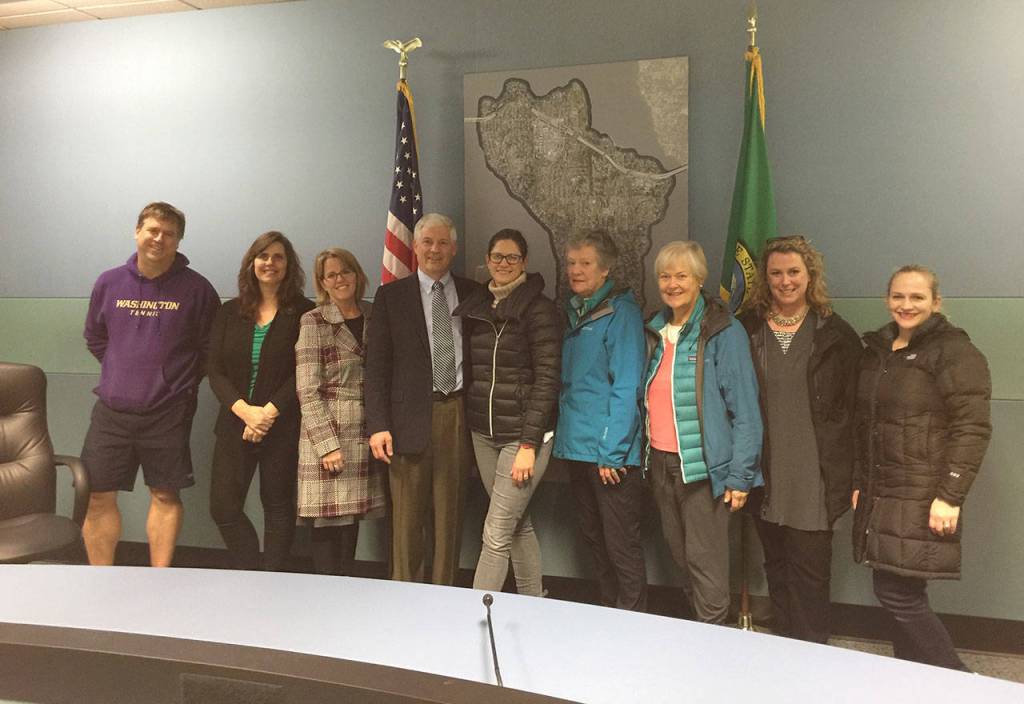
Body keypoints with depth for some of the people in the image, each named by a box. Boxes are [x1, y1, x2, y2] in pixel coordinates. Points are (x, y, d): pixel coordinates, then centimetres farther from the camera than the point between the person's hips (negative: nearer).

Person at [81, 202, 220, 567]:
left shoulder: (196, 288, -3)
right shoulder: (108, 283, 5)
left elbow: (210, 346, 2)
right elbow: (94, 338, 18)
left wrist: (183, 382, 0)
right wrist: (125, 371, 11)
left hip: (168, 413, -3)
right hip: (111, 410, 3)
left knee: (165, 495, 5)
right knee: (98, 497, 5)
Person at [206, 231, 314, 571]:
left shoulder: (304, 312, -2)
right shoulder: (230, 311, 10)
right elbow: (214, 369, 3)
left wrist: (269, 413, -14)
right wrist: (244, 410, -12)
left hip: (282, 426, -3)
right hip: (235, 424, 4)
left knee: (278, 505, 5)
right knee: (223, 507, 1)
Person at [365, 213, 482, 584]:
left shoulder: (473, 294, 10)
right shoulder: (391, 296, 5)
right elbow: (376, 365, 1)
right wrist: (377, 425, -7)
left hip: (458, 415, 2)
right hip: (411, 418, -1)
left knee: (450, 514, 9)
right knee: (407, 516, 3)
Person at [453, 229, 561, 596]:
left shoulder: (539, 309, -9)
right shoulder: (475, 306, 10)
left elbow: (547, 379, -13)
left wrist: (529, 444, -17)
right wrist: (467, 427, 8)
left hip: (523, 435, -6)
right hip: (483, 433, 6)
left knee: (497, 533, -5)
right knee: (519, 525, 16)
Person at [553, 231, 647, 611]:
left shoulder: (620, 312, -10)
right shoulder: (571, 312, 12)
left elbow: (626, 387, -16)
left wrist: (612, 451, -19)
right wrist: (563, 438, 10)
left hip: (610, 452, -8)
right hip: (577, 449, 8)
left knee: (621, 545, 0)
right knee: (593, 537, 17)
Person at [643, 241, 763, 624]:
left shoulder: (724, 332, -10)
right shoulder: (654, 330, 10)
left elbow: (745, 409, -11)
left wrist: (740, 476, -14)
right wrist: (643, 456, 10)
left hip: (702, 465, -6)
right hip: (660, 461, 6)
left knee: (705, 561, -1)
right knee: (679, 553, 16)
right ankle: (693, 618, 32)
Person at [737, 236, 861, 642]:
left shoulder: (835, 334, 0)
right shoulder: (746, 329, 5)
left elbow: (853, 408, 0)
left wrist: (849, 475, -4)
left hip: (815, 475, -3)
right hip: (764, 473, 3)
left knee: (810, 570, 0)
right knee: (777, 567, 14)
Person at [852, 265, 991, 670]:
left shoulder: (953, 351, -6)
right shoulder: (876, 351, 14)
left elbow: (972, 429, -13)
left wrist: (950, 496, -19)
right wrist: (858, 484, 16)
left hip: (923, 499, -7)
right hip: (880, 496, 7)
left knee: (898, 595, -7)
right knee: (901, 596, 10)